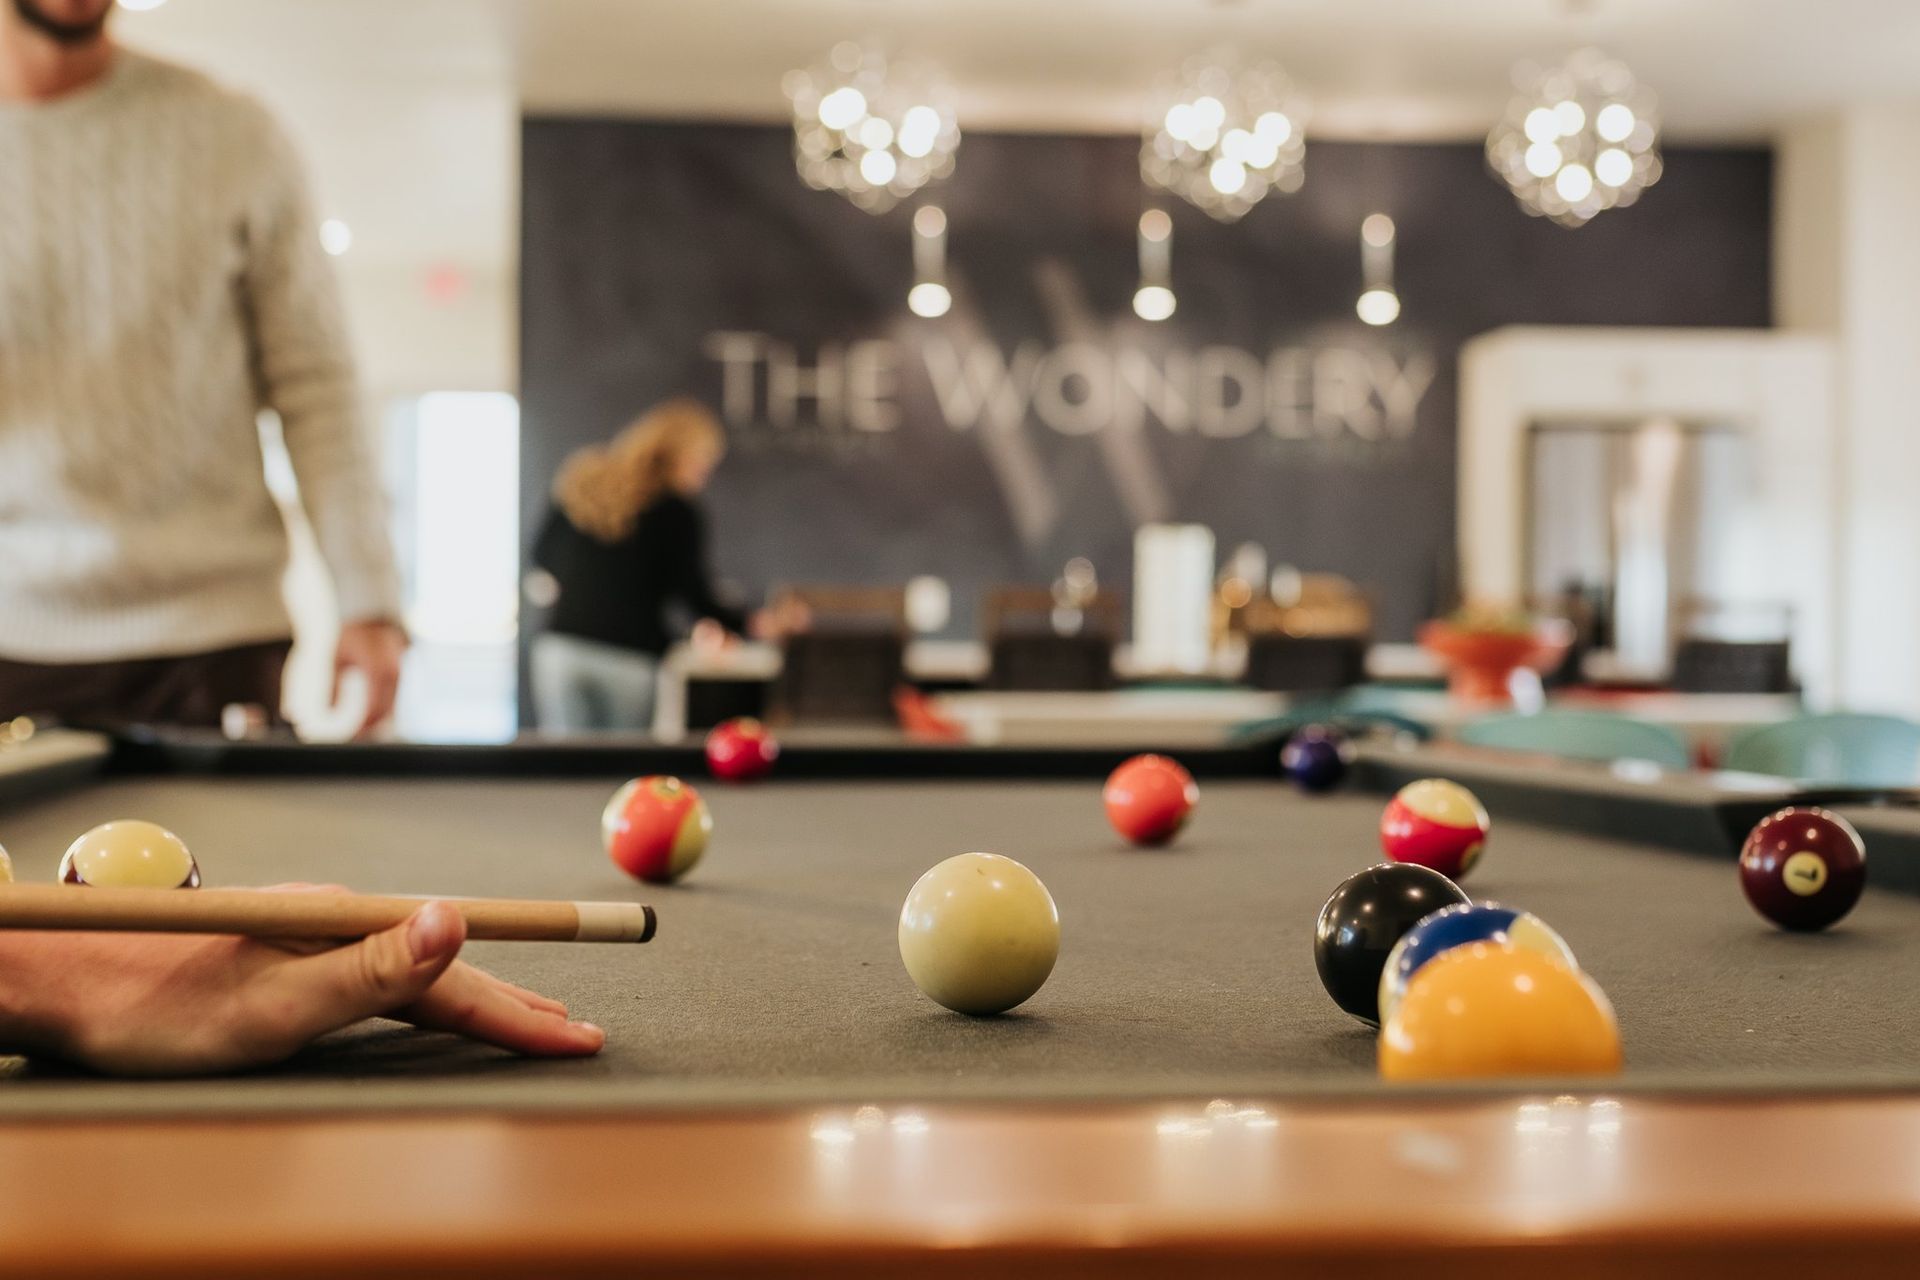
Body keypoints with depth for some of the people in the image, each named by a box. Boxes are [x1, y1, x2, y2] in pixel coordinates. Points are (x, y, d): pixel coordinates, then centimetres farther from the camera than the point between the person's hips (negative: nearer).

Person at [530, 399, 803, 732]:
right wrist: (751, 623, -4)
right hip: (634, 658, -4)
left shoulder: (584, 482, 10)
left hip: (561, 645, 4)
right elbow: (694, 596, -10)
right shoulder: (678, 513, -6)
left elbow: (542, 555, 19)